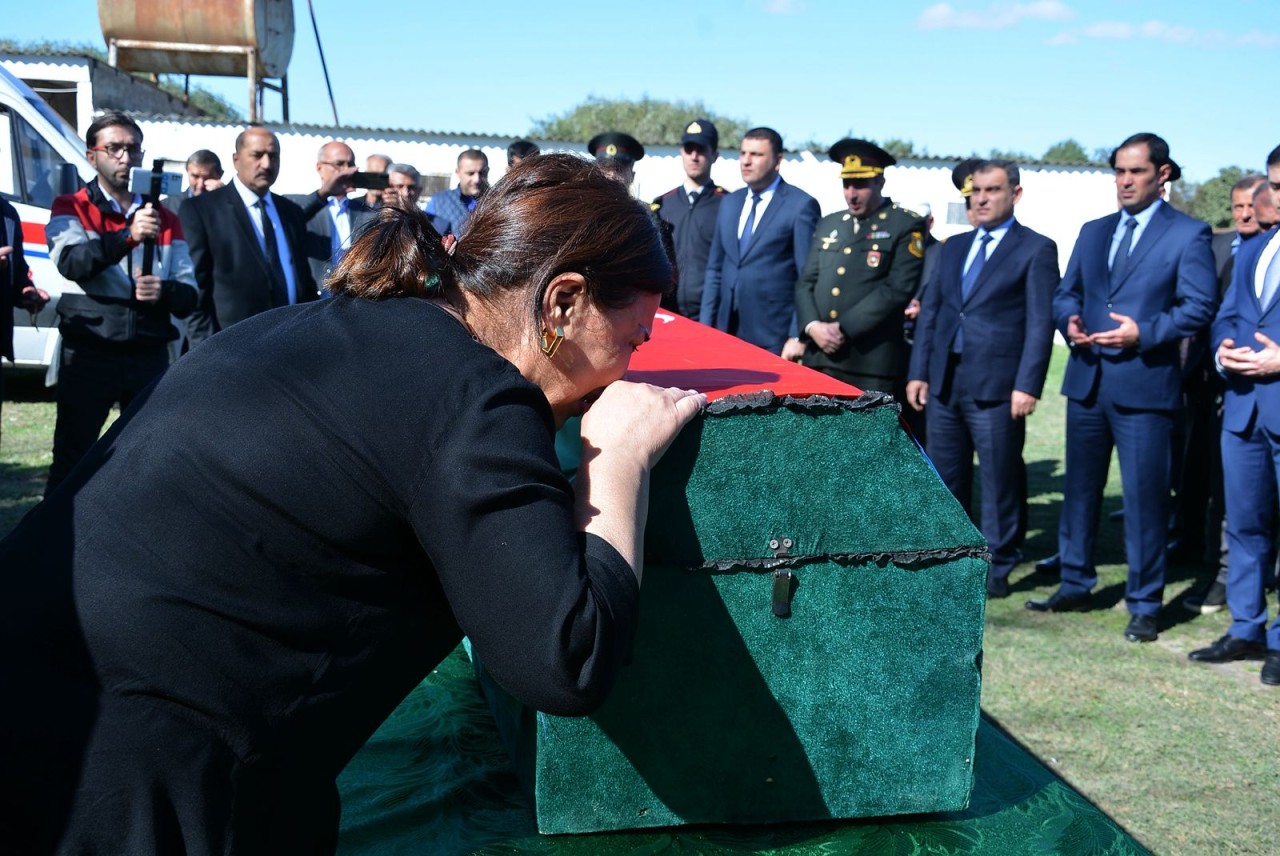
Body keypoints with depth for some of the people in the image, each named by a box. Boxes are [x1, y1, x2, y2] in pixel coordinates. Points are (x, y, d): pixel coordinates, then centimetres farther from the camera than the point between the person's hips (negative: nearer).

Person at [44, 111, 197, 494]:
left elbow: (188, 296, 7)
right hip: (89, 355, -3)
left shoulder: (165, 219, 12)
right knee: (71, 460, -1)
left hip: (150, 357, 3)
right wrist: (128, 236, -32)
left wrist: (165, 291, -16)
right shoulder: (71, 208, 4)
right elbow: (70, 263, -17)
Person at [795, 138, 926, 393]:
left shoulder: (906, 226, 0)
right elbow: (805, 282, 14)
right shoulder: (828, 225, 18)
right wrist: (812, 326, -6)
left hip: (872, 361, -5)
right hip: (820, 357, 5)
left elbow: (897, 289, -11)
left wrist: (843, 329, -14)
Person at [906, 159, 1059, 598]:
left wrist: (1026, 385, -14)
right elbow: (929, 310, 16)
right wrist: (918, 372, 8)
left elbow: (1040, 323, -7)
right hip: (944, 381, 6)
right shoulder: (954, 247, 16)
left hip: (996, 386, -6)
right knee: (945, 479, 11)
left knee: (999, 480, 2)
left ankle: (997, 569, 12)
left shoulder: (1036, 249, -1)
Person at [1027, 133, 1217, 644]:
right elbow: (1066, 292, 17)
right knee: (1080, 489, 13)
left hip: (1144, 385, -6)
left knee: (1144, 498, -2)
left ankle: (1144, 605, 9)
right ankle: (1075, 586, 27)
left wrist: (1144, 334, -19)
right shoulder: (1093, 232, 15)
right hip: (1087, 380, 6)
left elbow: (1199, 306, -8)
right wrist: (1069, 320, -4)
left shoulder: (1187, 234, -2)